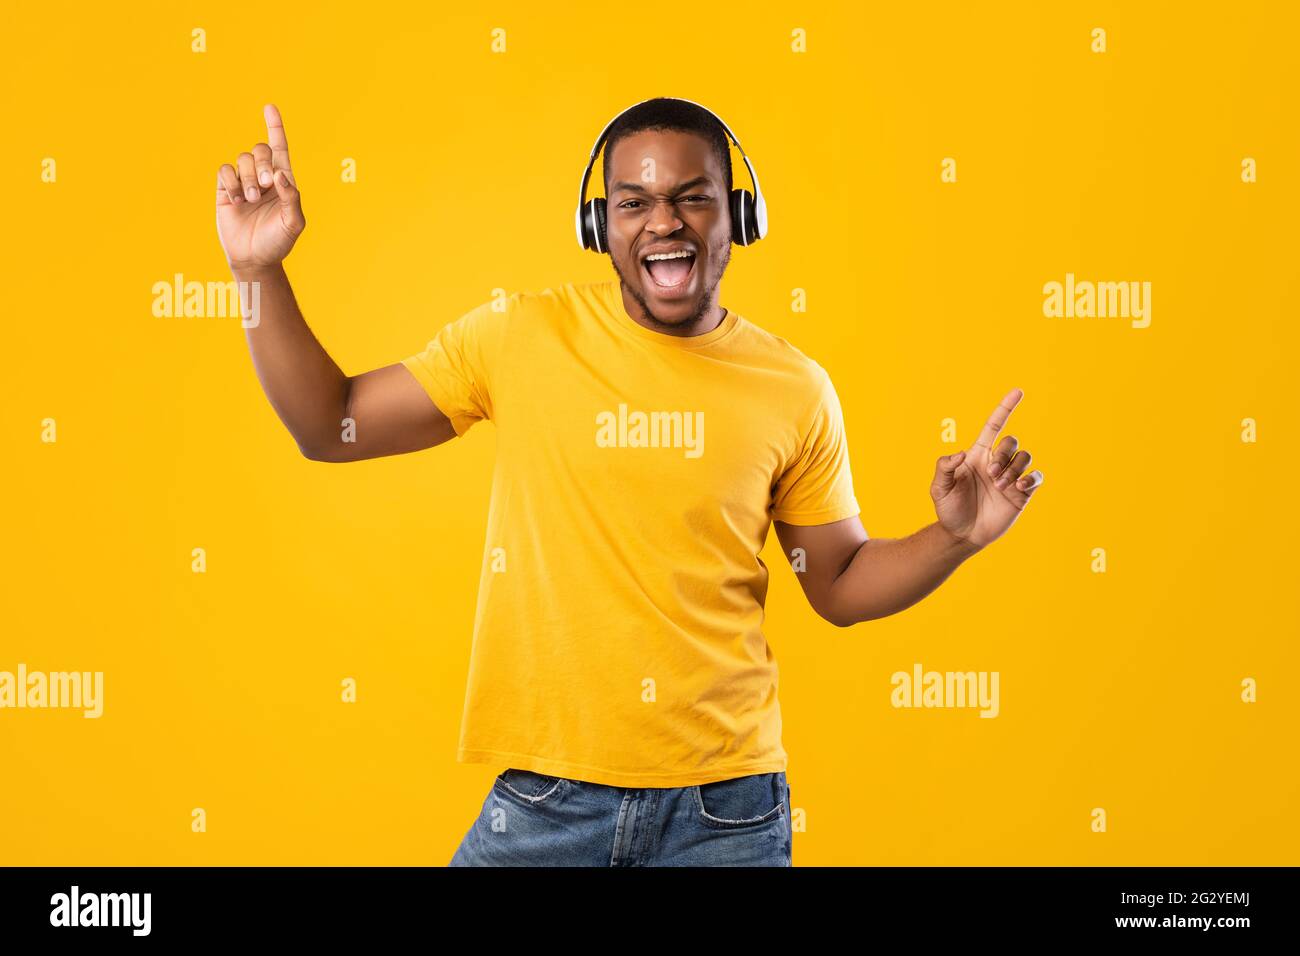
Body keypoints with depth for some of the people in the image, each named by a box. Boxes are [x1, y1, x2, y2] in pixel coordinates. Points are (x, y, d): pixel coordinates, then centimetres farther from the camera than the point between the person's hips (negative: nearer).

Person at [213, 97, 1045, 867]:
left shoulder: (794, 389, -3)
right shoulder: (522, 336, -5)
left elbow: (841, 584, 8)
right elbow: (331, 426, 1)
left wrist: (955, 537, -9)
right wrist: (260, 274, -9)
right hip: (544, 796, 0)